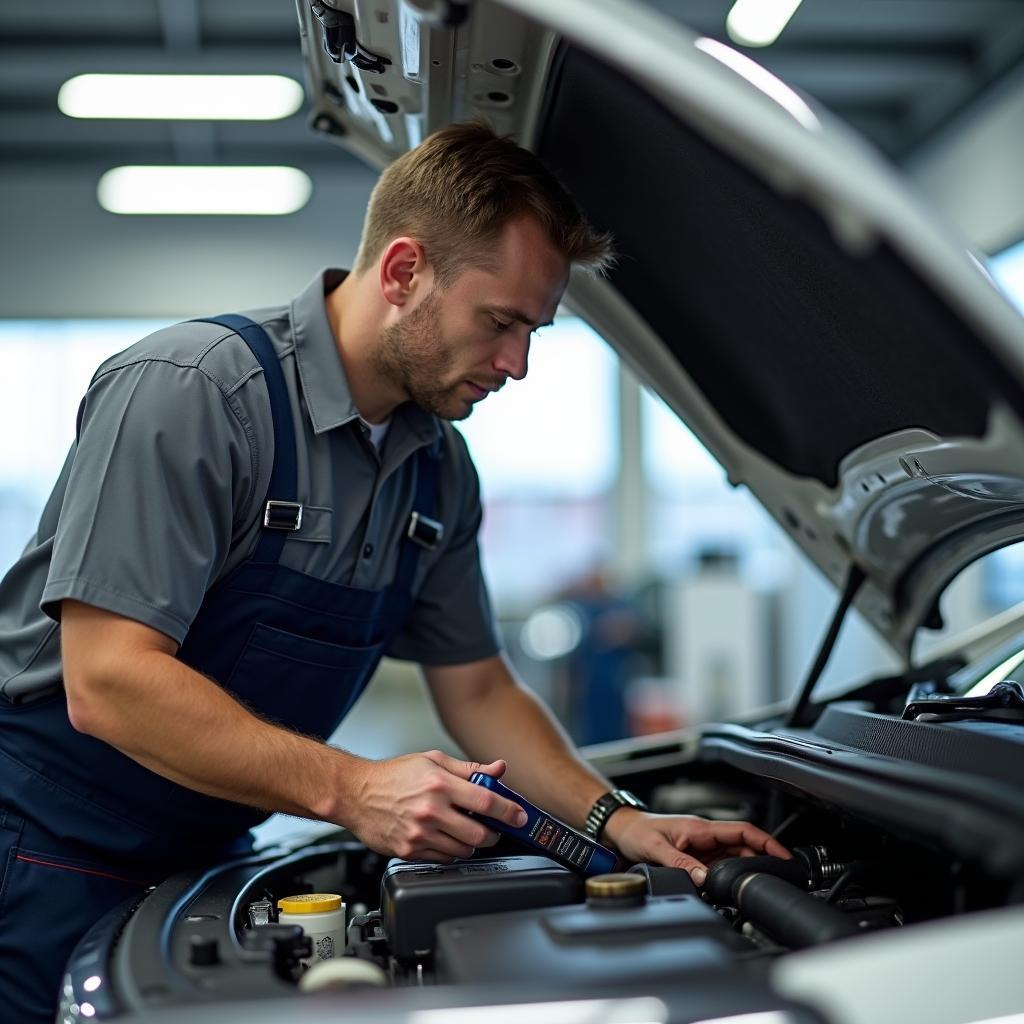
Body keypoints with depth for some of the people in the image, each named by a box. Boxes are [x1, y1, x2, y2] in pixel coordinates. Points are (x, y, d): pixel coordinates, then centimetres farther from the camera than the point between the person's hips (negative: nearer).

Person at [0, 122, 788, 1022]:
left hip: (205, 853, 7)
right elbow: (107, 685, -29)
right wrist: (353, 792, -33)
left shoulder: (440, 469, 1)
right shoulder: (189, 392, -23)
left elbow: (478, 688, 9)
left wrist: (618, 822, -4)